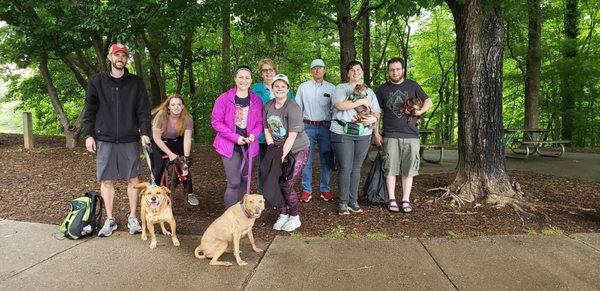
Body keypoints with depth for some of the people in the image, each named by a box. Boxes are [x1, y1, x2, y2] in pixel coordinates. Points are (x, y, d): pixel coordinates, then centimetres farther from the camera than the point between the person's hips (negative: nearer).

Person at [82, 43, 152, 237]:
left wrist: (145, 132, -9)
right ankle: (110, 220, 17)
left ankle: (132, 218, 16)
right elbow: (89, 110, 6)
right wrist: (88, 135, -1)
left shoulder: (136, 82, 6)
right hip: (104, 140, 0)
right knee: (106, 180, 4)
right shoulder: (97, 81, 6)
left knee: (133, 179, 2)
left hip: (129, 140, 0)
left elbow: (143, 110, 2)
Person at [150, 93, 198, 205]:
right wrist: (170, 154, -25)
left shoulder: (187, 119, -21)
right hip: (159, 143, -2)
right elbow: (157, 138, -22)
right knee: (159, 168, -14)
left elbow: (187, 139, -24)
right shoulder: (161, 116, -28)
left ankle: (190, 194, 9)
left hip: (176, 142, 2)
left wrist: (186, 157, -34)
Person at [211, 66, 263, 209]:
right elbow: (216, 122, -8)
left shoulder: (256, 100, 3)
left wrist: (253, 135, -15)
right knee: (234, 183, -8)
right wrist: (235, 137, -16)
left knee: (245, 181, 15)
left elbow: (259, 123, 8)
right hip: (230, 146, -4)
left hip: (249, 146, 4)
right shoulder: (224, 98, -7)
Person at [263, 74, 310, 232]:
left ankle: (295, 218, 11)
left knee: (286, 184, -10)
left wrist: (282, 156, -22)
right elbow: (267, 130, 2)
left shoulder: (293, 108, -19)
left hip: (298, 150, -6)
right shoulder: (268, 106, 1)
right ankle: (283, 215, 21)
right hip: (278, 150, 6)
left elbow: (292, 136, -22)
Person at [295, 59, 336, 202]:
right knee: (307, 160, 0)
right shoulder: (303, 87, 8)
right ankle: (306, 190, 9)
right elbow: (297, 108, 9)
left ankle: (325, 189, 17)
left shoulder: (331, 88, 8)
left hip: (326, 126, 0)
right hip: (308, 126, 0)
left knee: (325, 159, 6)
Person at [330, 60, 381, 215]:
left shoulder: (369, 91, 20)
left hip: (363, 134, 4)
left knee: (356, 168, 7)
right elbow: (340, 105, -14)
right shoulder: (340, 88, 6)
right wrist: (361, 102, -11)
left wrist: (373, 118, -8)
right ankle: (343, 203, 5)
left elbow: (377, 111, 16)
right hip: (343, 133, -4)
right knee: (345, 168, -5)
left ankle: (353, 201, 15)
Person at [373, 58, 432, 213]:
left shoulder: (412, 86, 10)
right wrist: (376, 133, 3)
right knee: (390, 169, -1)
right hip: (390, 136, 0)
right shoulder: (383, 89, 9)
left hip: (411, 135, 1)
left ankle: (406, 201, 12)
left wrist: (420, 111, -5)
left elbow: (428, 101, 17)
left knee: (408, 170, 3)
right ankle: (392, 200, 9)